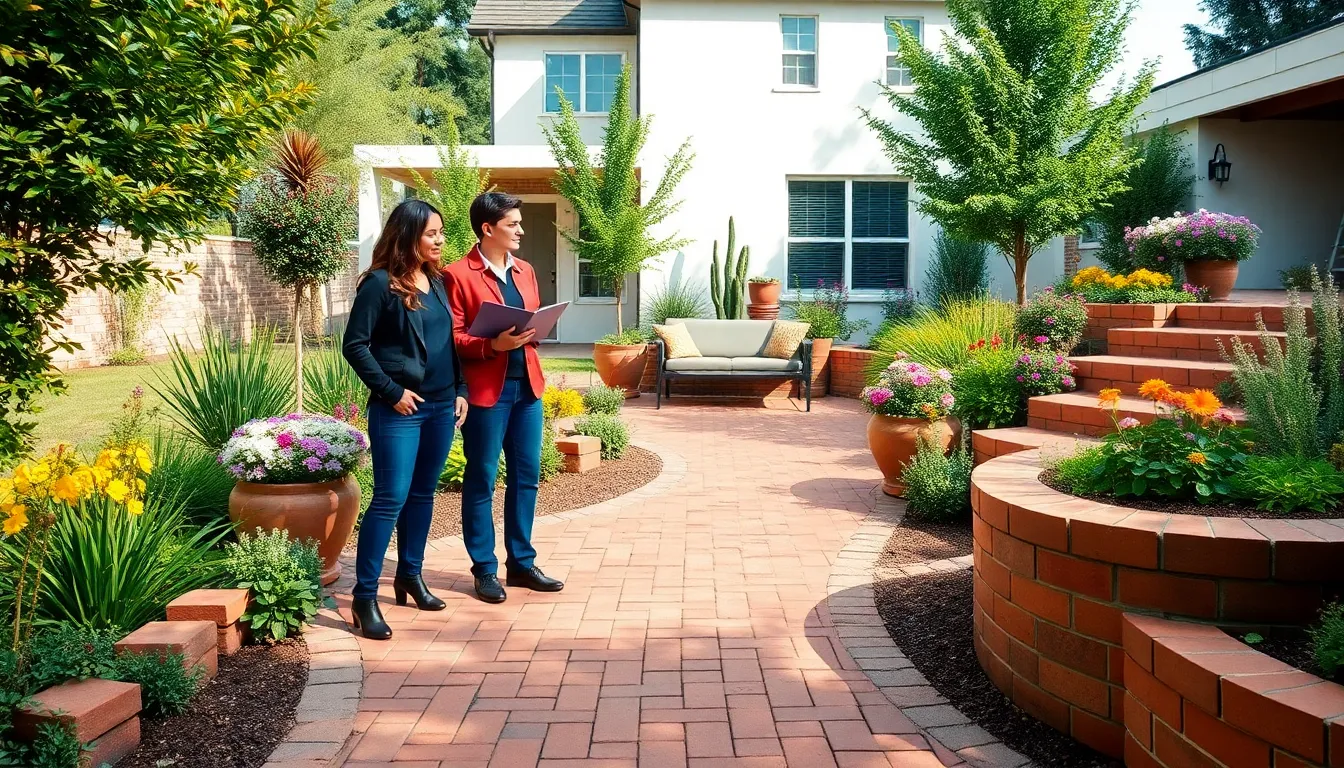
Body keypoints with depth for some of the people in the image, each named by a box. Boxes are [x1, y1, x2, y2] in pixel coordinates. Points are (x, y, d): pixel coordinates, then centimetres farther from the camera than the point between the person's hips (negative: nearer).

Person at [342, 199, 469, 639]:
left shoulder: (438, 281, 11)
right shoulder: (380, 283, -10)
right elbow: (354, 345, -11)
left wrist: (460, 390, 8)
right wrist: (390, 391, -13)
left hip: (441, 406, 7)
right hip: (400, 409, -7)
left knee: (423, 493, 14)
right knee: (390, 499, -8)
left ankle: (410, 576, 28)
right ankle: (364, 597, 0)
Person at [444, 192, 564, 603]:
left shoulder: (525, 271, 14)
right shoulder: (457, 275, -7)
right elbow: (452, 338, -10)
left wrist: (533, 333, 0)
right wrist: (492, 345, -24)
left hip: (527, 385, 7)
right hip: (486, 389, -7)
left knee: (526, 477, 11)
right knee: (481, 481, 4)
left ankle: (521, 562, 23)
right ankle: (485, 570, 14)